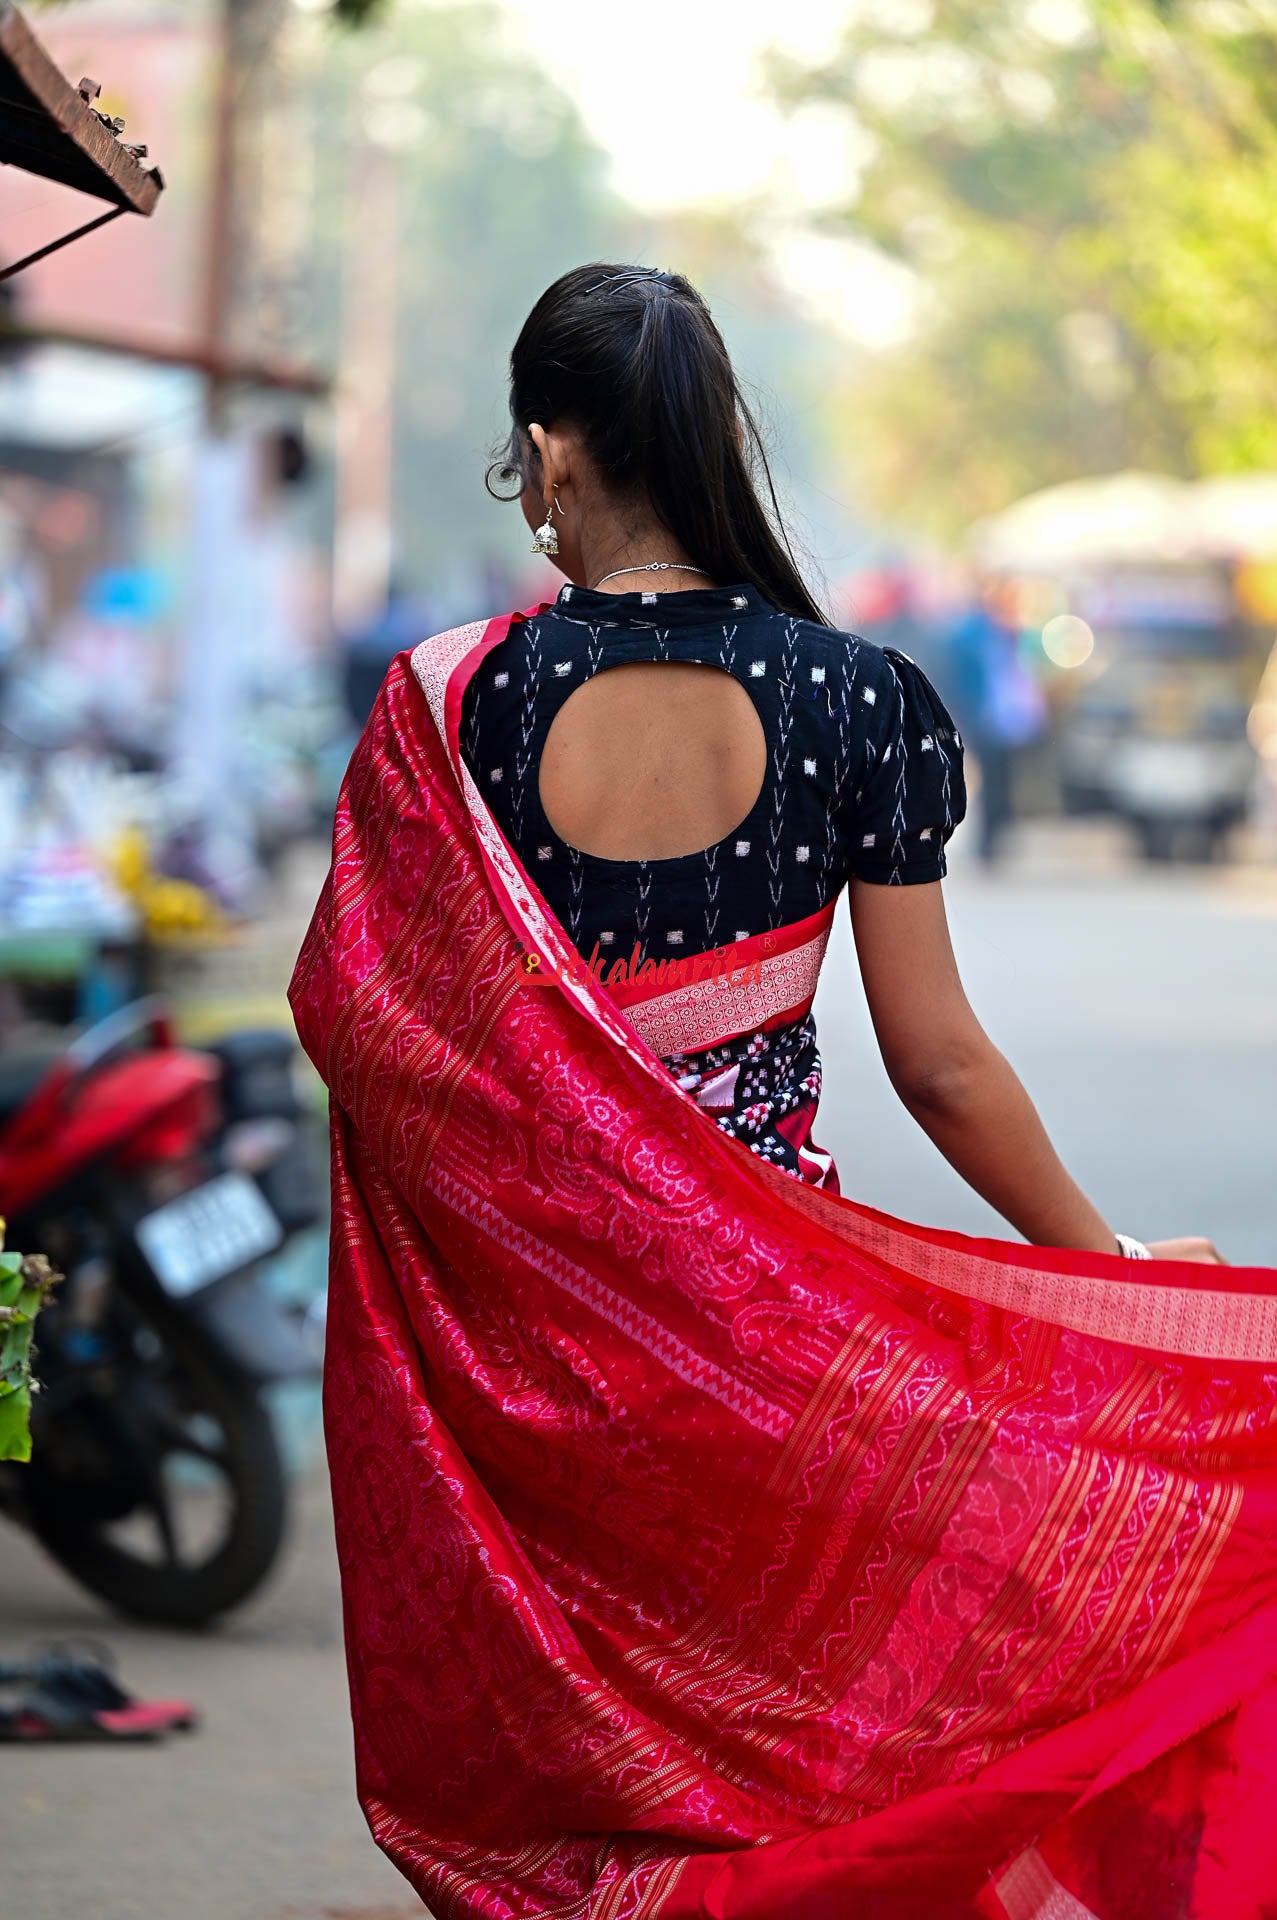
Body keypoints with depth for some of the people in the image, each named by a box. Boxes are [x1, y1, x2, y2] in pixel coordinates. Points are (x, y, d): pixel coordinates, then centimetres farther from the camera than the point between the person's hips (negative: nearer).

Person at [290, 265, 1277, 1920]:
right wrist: (1114, 1273, 6)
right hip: (761, 1288, 0)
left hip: (512, 1292, 0)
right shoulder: (853, 700, -9)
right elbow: (937, 1063, -5)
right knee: (767, 1722, 17)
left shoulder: (454, 697, -11)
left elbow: (342, 999, -6)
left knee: (524, 1757, 16)